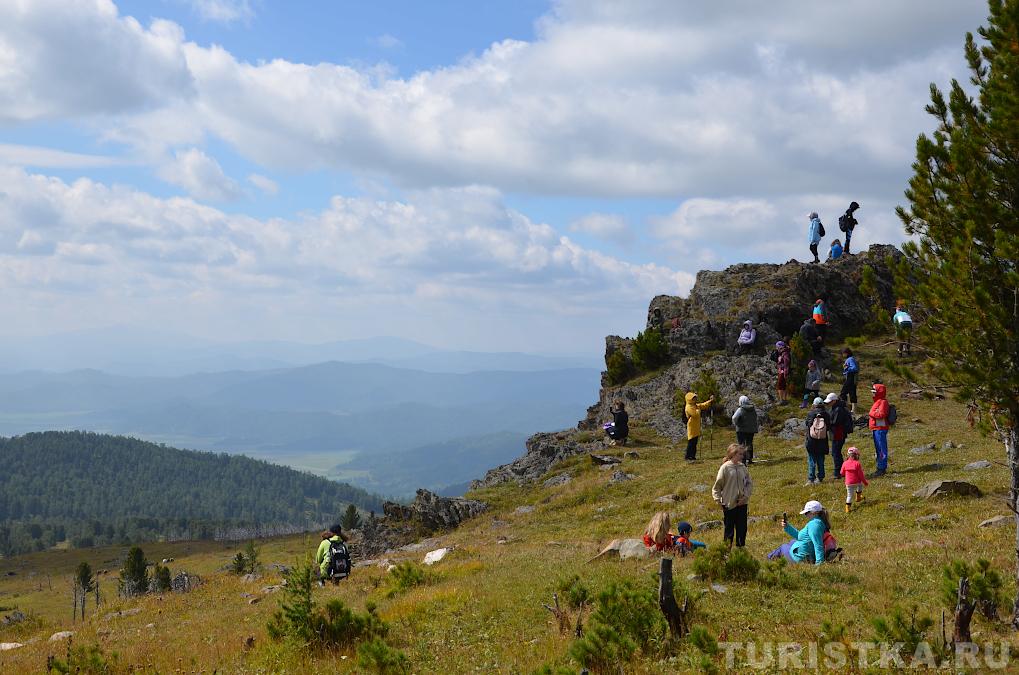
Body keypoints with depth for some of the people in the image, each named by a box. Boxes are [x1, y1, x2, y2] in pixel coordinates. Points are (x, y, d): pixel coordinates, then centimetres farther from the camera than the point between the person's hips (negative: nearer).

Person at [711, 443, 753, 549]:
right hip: (729, 504, -4)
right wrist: (718, 499, -11)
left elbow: (749, 483, 10)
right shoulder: (725, 467, -9)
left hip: (742, 504, 4)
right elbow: (717, 485, -5)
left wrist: (746, 496, -3)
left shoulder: (743, 467, 4)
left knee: (742, 528, 10)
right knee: (729, 529, 3)